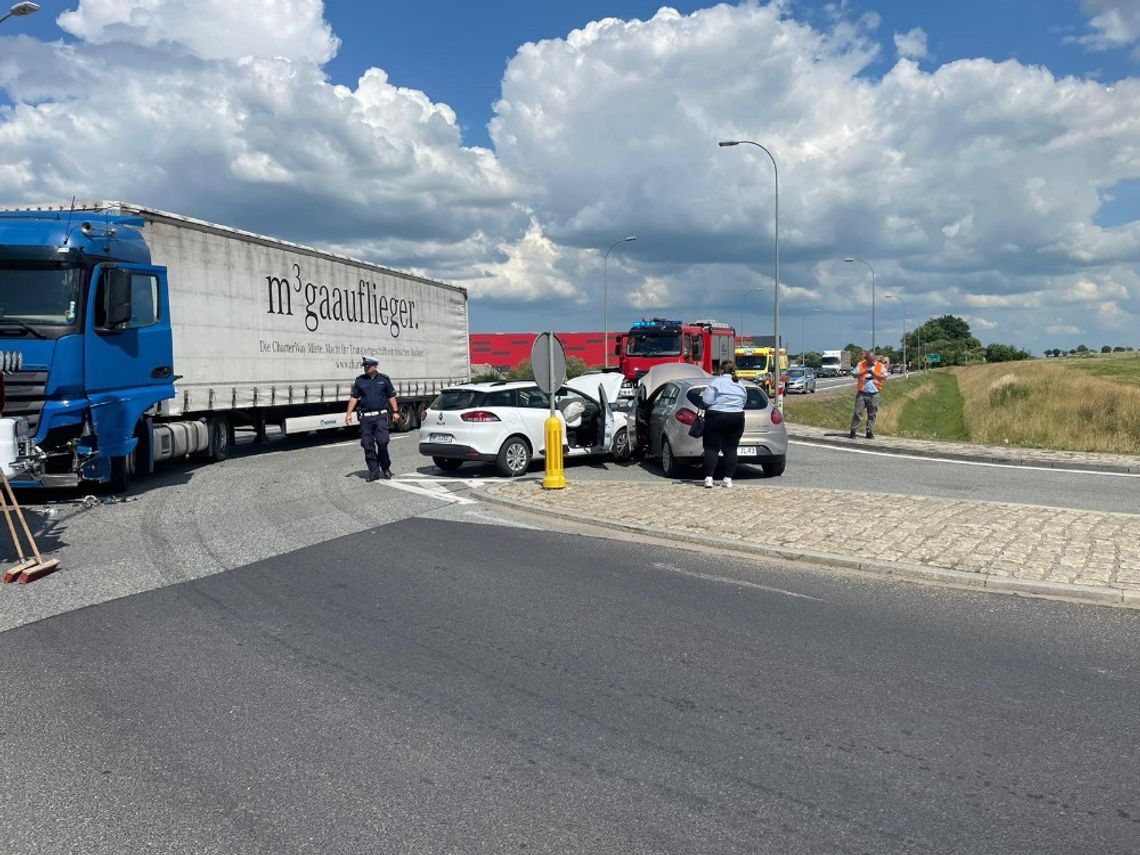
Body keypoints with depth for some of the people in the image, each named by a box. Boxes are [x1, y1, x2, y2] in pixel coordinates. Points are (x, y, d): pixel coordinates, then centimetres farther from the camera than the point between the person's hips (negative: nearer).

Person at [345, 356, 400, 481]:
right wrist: (349, 413, 1)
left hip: (381, 415, -2)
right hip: (365, 417, 2)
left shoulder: (384, 379, 7)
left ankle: (385, 468, 8)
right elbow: (353, 397, 9)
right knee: (367, 445, 1)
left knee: (382, 442, -10)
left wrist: (395, 412, 7)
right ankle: (374, 471, 9)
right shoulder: (360, 380, 9)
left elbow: (391, 396, 12)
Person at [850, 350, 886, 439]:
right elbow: (855, 375, 0)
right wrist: (864, 372, -17)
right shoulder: (861, 364, 6)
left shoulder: (880, 366, 6)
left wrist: (874, 374, -13)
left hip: (874, 394, 1)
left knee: (872, 414, 4)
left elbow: (885, 378, 0)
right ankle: (853, 431, 2)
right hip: (861, 393, -1)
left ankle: (870, 432, 12)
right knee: (858, 412, -3)